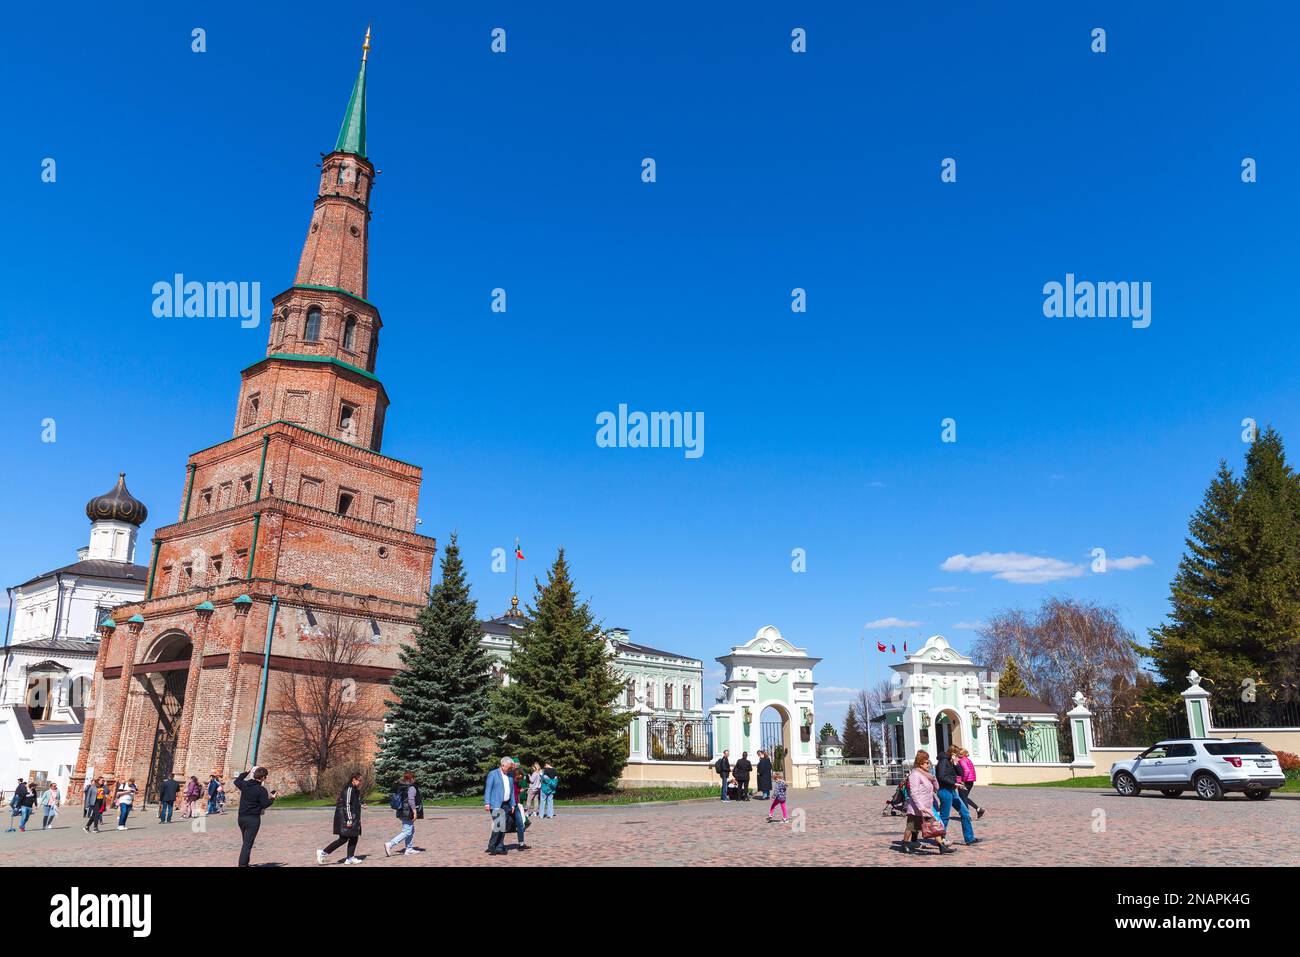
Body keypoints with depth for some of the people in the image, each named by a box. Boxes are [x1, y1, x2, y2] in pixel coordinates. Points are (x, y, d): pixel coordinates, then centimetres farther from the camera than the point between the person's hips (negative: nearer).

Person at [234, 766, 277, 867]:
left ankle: (244, 864, 29)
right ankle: (242, 864, -11)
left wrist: (245, 773, 32)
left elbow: (236, 781, 24)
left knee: (246, 842, 21)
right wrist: (272, 799, 5)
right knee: (248, 844, -5)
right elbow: (264, 805, -12)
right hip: (253, 819, -7)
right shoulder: (262, 790, -15)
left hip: (241, 817, 7)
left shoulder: (244, 784, 2)